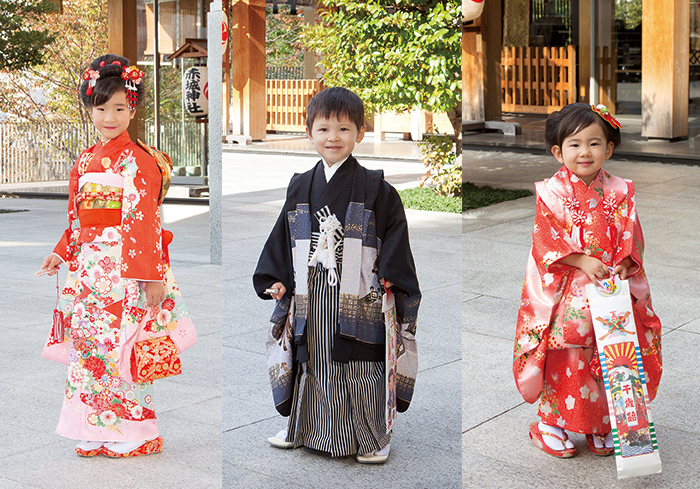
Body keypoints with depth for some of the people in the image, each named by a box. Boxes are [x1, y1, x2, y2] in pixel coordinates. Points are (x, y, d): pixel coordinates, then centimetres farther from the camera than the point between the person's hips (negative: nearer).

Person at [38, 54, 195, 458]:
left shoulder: (139, 160, -7)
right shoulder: (85, 161, 14)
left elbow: (145, 220, -11)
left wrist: (151, 274, -14)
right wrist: (60, 254, 10)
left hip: (125, 267, -7)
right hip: (89, 266, 7)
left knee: (121, 346, -5)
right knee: (88, 345, 7)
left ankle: (137, 434, 7)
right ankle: (97, 433, 17)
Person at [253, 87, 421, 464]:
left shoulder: (375, 188, -2)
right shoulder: (300, 188, 9)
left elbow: (395, 232, -3)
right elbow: (283, 237, 14)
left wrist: (390, 275, -12)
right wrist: (277, 278, 7)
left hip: (357, 298, -3)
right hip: (311, 298, 4)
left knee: (361, 368, -1)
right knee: (312, 364, 14)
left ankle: (372, 439, 13)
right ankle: (302, 430, 30)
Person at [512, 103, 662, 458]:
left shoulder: (619, 192, 6)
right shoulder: (552, 192, -3)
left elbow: (630, 235, 5)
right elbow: (546, 239, -9)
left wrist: (622, 265, -14)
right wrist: (583, 261, -20)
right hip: (565, 292, -2)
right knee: (563, 357, -4)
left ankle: (602, 426, 18)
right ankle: (552, 422, 11)